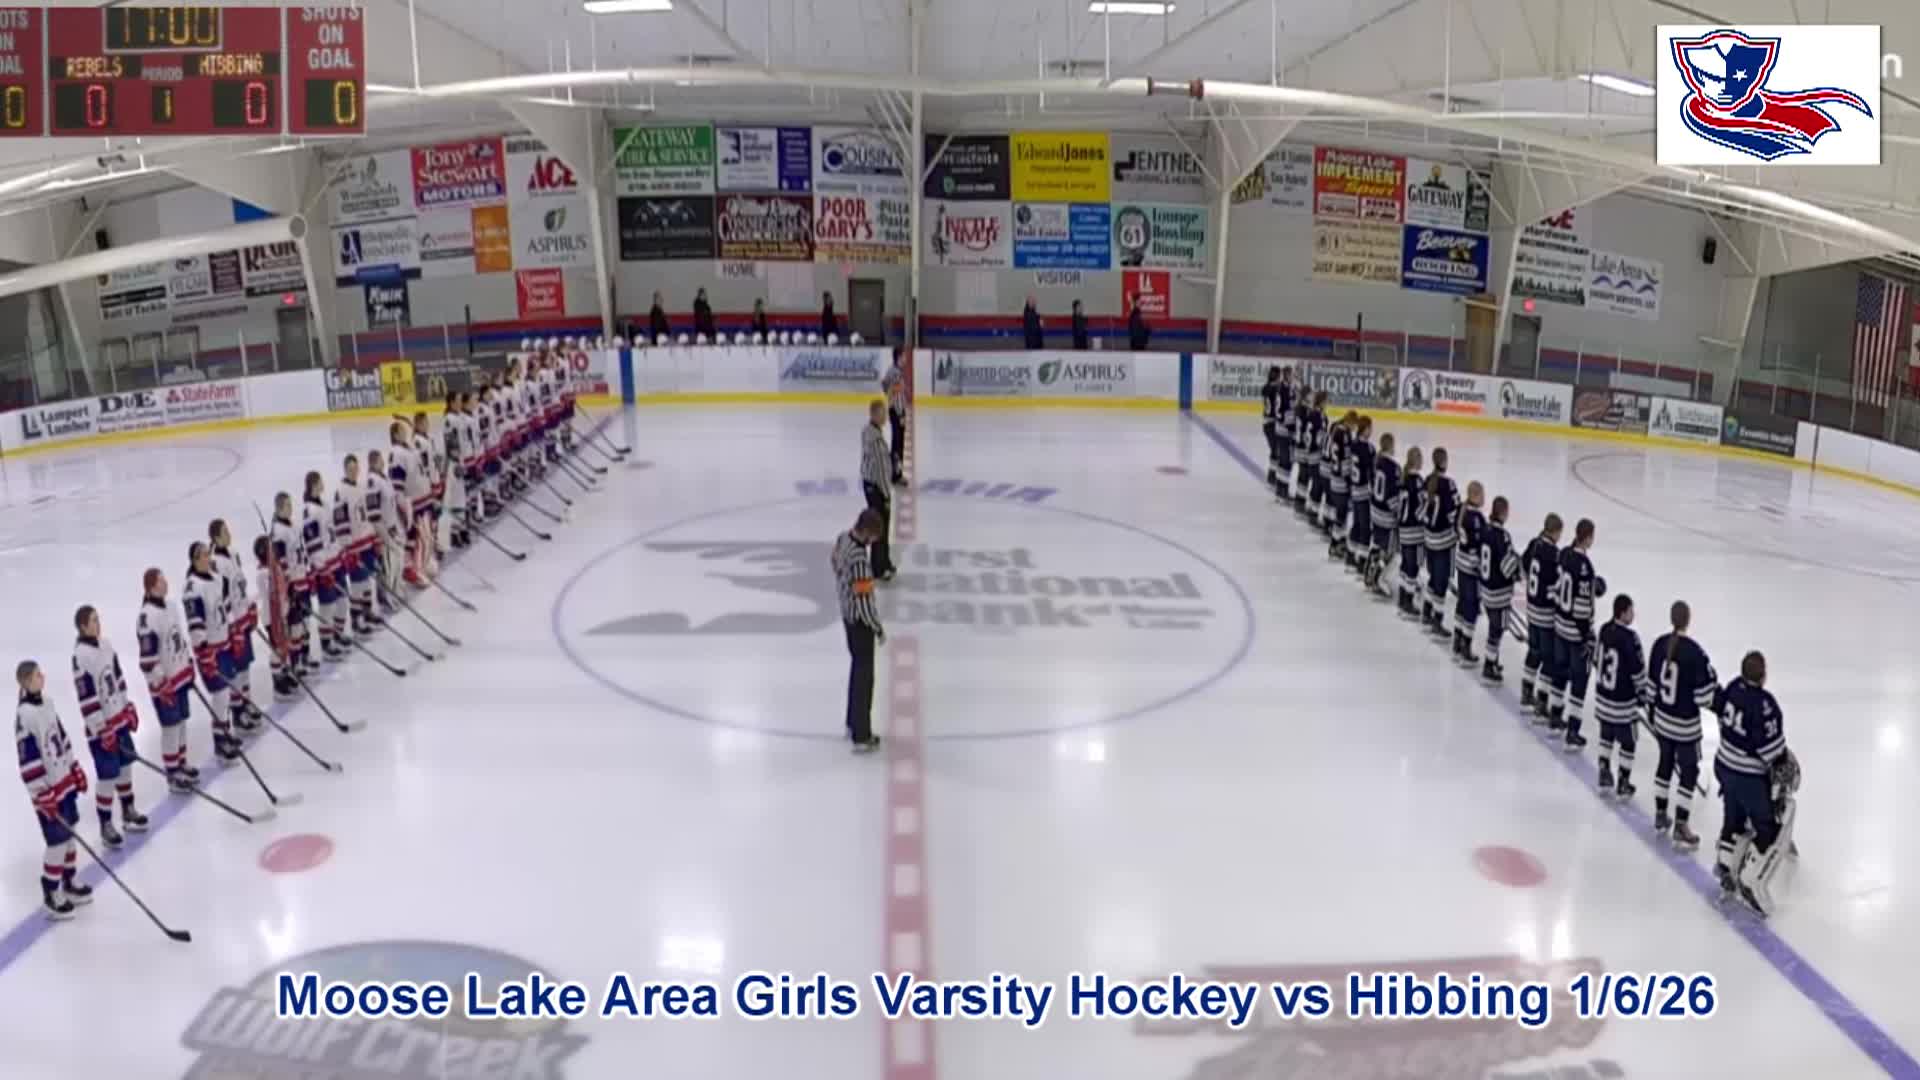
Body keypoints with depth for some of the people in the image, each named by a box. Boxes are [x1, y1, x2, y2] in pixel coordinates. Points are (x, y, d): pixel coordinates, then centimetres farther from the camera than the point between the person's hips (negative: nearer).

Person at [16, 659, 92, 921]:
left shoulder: (46, 703, 4)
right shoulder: (24, 716, -23)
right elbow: (28, 761, -22)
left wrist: (75, 770, 18)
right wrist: (43, 796, -20)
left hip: (65, 781, 9)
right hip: (48, 789, -8)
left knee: (70, 833, 18)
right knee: (58, 842, -2)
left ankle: (69, 883, 33)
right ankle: (51, 896, 11)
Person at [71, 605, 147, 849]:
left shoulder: (105, 645, 3)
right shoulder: (81, 656, -23)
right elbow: (86, 699, -22)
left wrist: (129, 710, 16)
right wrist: (103, 731, -19)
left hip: (119, 718, 8)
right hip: (101, 726, -8)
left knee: (126, 765, 18)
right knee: (107, 776, -1)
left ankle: (128, 812, 34)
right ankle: (106, 826, 11)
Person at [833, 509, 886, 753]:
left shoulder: (842, 539, -5)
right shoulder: (859, 560, -32)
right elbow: (864, 600, -27)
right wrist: (878, 628, -13)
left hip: (847, 614, 9)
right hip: (860, 621, -9)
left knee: (857, 668, 23)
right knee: (863, 676, 2)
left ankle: (853, 725, 36)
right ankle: (861, 738, 11)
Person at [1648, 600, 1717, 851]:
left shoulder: (1660, 644, -6)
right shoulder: (1694, 652, -24)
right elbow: (1704, 696, -19)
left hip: (1662, 719, 6)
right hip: (1685, 724, -6)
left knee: (1665, 763, 21)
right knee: (1688, 772, 6)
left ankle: (1660, 817, 33)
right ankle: (1680, 830, 10)